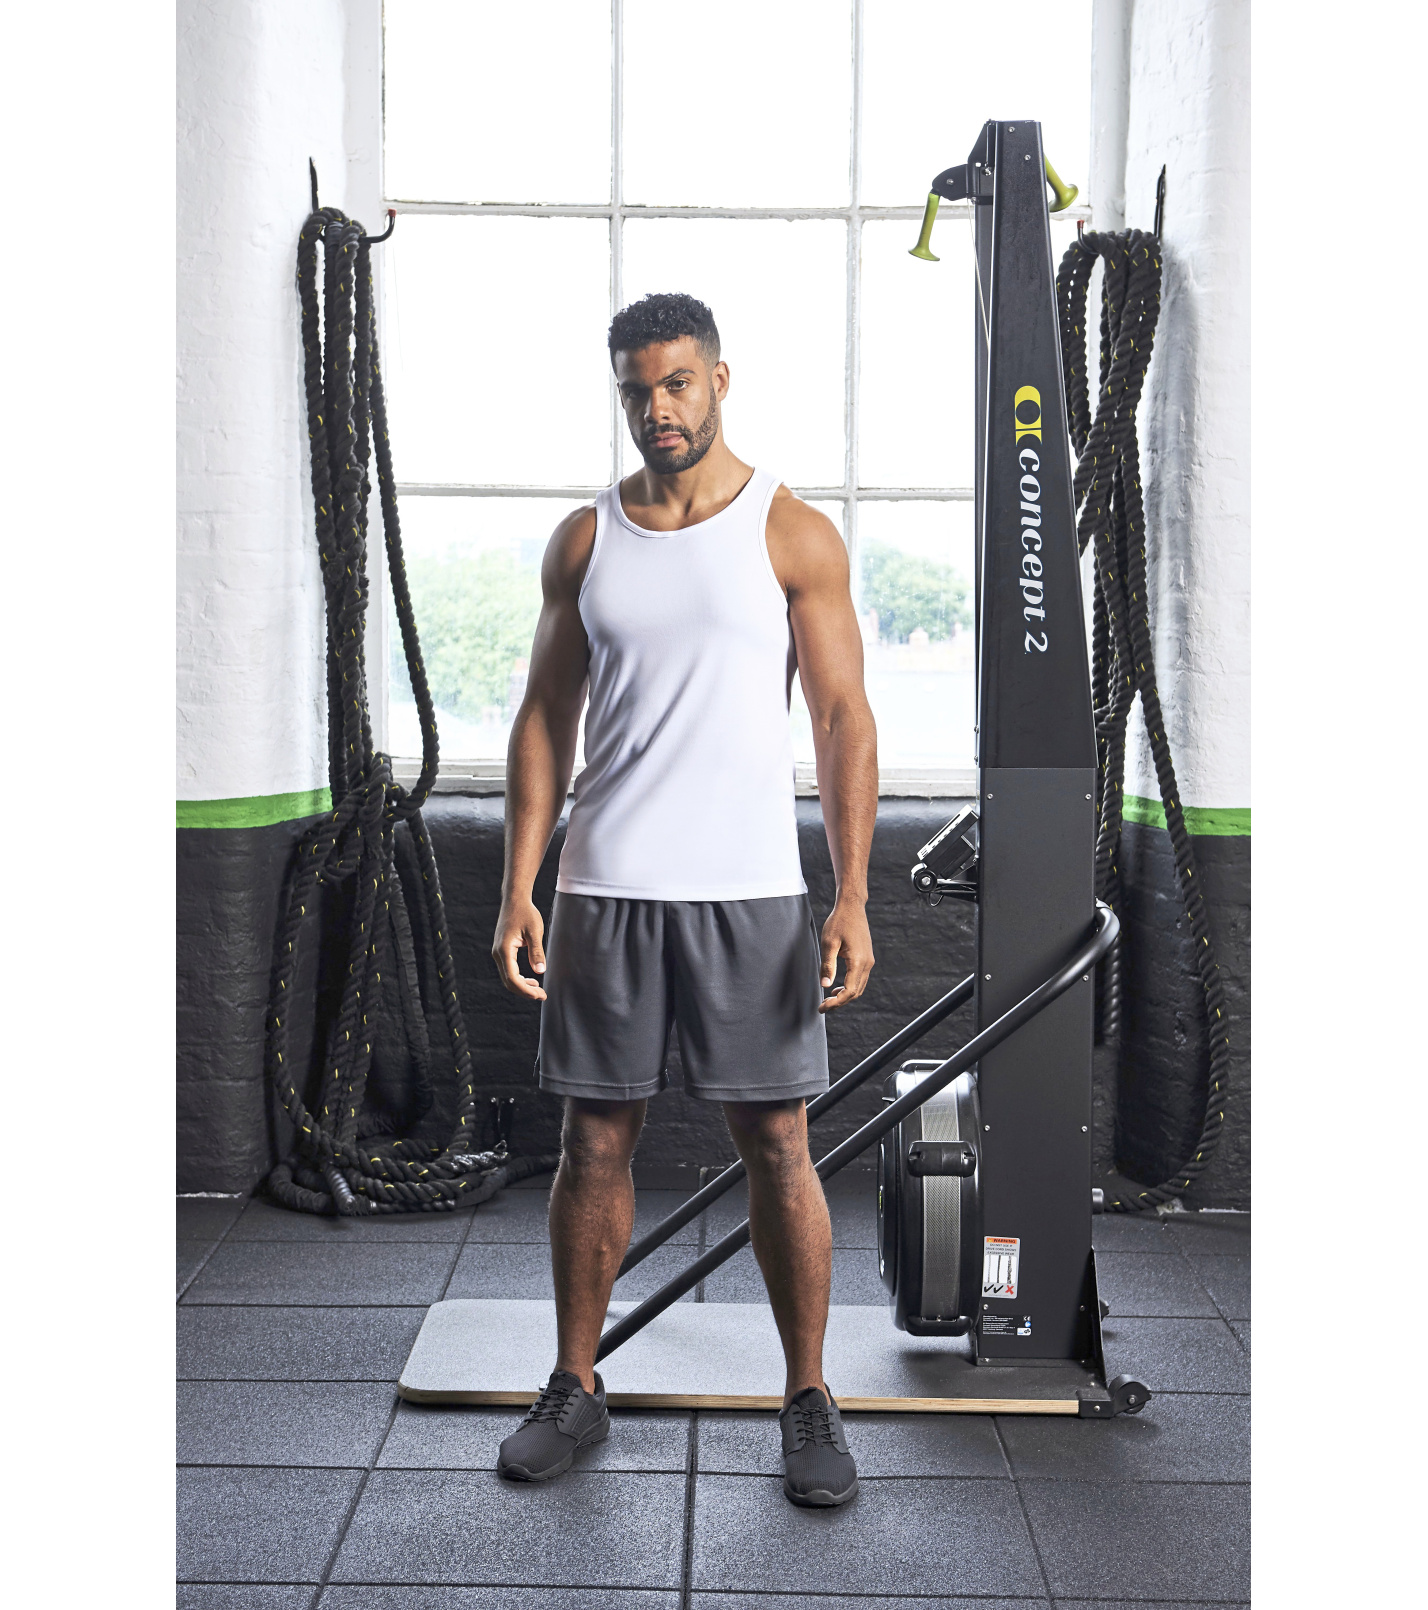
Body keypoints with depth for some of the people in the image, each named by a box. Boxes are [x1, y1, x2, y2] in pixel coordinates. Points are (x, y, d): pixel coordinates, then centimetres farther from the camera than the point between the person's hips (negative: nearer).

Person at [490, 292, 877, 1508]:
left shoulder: (794, 535, 1)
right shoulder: (584, 541, 9)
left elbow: (845, 719, -1)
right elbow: (546, 719, 10)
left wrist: (853, 896, -10)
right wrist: (518, 889, 1)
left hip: (749, 892, -2)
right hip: (603, 889, 3)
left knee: (779, 1147, 2)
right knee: (595, 1142, 8)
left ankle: (810, 1400, 17)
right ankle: (576, 1387, 24)